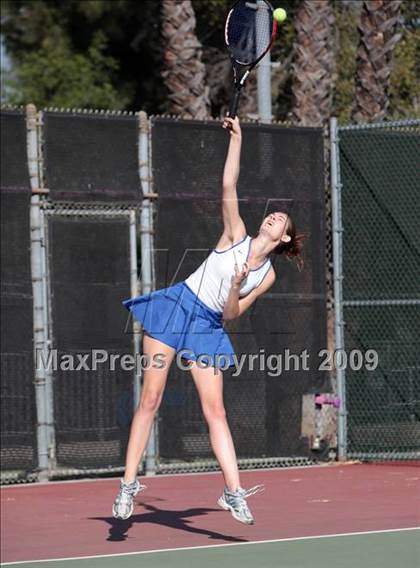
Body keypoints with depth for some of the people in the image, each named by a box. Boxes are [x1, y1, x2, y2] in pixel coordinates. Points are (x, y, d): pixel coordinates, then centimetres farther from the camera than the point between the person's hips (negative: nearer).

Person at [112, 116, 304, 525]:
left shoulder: (267, 276, 6)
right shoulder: (236, 235, 3)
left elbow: (230, 313, 1)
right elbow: (228, 187, -6)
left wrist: (237, 288, -19)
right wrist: (236, 138, -8)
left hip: (208, 327, 1)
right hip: (175, 307, -1)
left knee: (215, 410, -5)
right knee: (150, 399, -5)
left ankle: (234, 492, -6)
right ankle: (128, 484, -2)